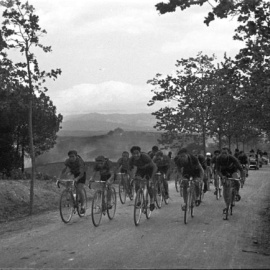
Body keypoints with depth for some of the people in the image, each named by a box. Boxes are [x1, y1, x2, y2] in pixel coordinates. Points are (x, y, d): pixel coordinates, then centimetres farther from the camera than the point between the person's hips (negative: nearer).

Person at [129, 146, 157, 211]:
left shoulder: (145, 157, -38)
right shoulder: (131, 159, -25)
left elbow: (155, 167, -38)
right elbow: (130, 170, -7)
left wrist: (152, 178, -45)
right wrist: (132, 178, -22)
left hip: (149, 169, -4)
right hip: (140, 170, 4)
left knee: (148, 185, -20)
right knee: (137, 184, -16)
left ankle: (152, 201, 2)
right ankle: (139, 200, 6)